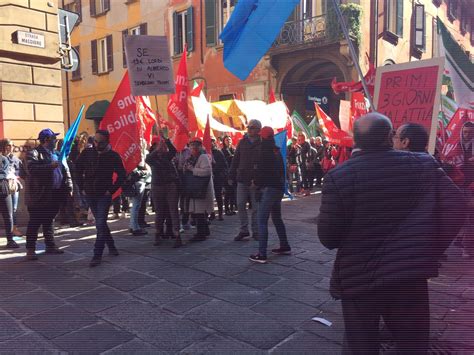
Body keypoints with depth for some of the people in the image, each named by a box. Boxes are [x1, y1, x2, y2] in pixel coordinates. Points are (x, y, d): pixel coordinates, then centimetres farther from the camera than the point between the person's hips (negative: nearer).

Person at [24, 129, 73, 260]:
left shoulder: (57, 154, 15)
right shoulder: (34, 153, -6)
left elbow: (66, 171, 14)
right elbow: (32, 169, -23)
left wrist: (69, 188, 6)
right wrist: (50, 166, -27)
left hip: (55, 195, 6)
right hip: (39, 196, -6)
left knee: (49, 221, 16)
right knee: (34, 223, 1)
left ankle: (50, 246, 23)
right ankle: (30, 249, 9)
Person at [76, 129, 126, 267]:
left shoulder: (113, 156, -9)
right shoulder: (87, 153, -1)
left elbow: (121, 175, -6)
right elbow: (78, 170, 10)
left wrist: (111, 190, -10)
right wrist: (82, 187, 4)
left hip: (104, 195, -4)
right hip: (90, 194, 4)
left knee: (100, 224, -11)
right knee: (101, 223, 15)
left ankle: (97, 255, -5)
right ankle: (111, 246, 32)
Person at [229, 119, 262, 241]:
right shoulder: (242, 142, 7)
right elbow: (235, 160, 8)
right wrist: (231, 176, 5)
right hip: (242, 179, 4)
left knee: (255, 206, 5)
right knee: (240, 205, 4)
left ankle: (256, 232, 17)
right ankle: (244, 230, 17)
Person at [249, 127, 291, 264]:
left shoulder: (265, 152, -11)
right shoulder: (277, 151, 14)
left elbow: (261, 170, -16)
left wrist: (256, 182, 2)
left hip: (269, 188, -9)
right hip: (279, 187, 9)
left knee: (262, 220, -9)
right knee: (277, 218, 21)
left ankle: (262, 255, -11)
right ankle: (285, 246, 28)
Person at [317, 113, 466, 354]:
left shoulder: (338, 176, -13)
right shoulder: (424, 165, -6)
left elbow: (327, 238, -11)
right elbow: (456, 209, -5)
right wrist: (431, 249, 6)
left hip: (360, 278, -1)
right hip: (410, 274, 2)